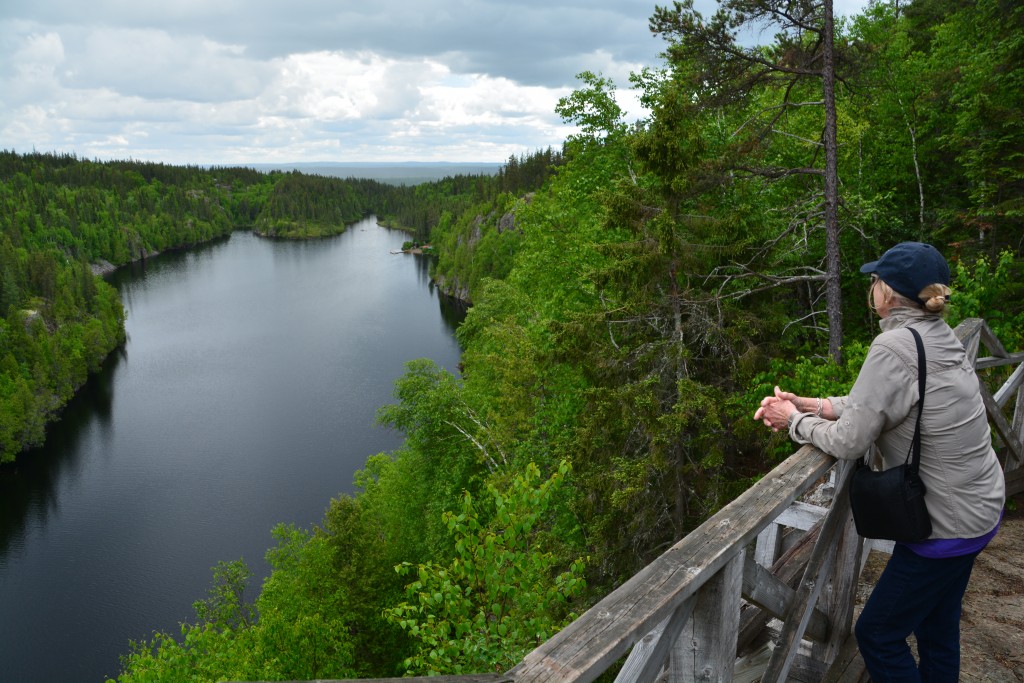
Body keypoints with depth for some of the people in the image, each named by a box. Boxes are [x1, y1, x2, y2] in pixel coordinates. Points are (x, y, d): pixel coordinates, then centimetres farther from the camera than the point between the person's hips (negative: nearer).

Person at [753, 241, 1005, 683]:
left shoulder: (894, 347, -26)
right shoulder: (941, 336, 1)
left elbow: (848, 442, -22)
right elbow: (871, 404, 7)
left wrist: (795, 423, -6)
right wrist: (807, 406, 2)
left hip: (948, 523, -8)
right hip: (980, 505, 8)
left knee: (877, 634, 8)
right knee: (937, 627, 23)